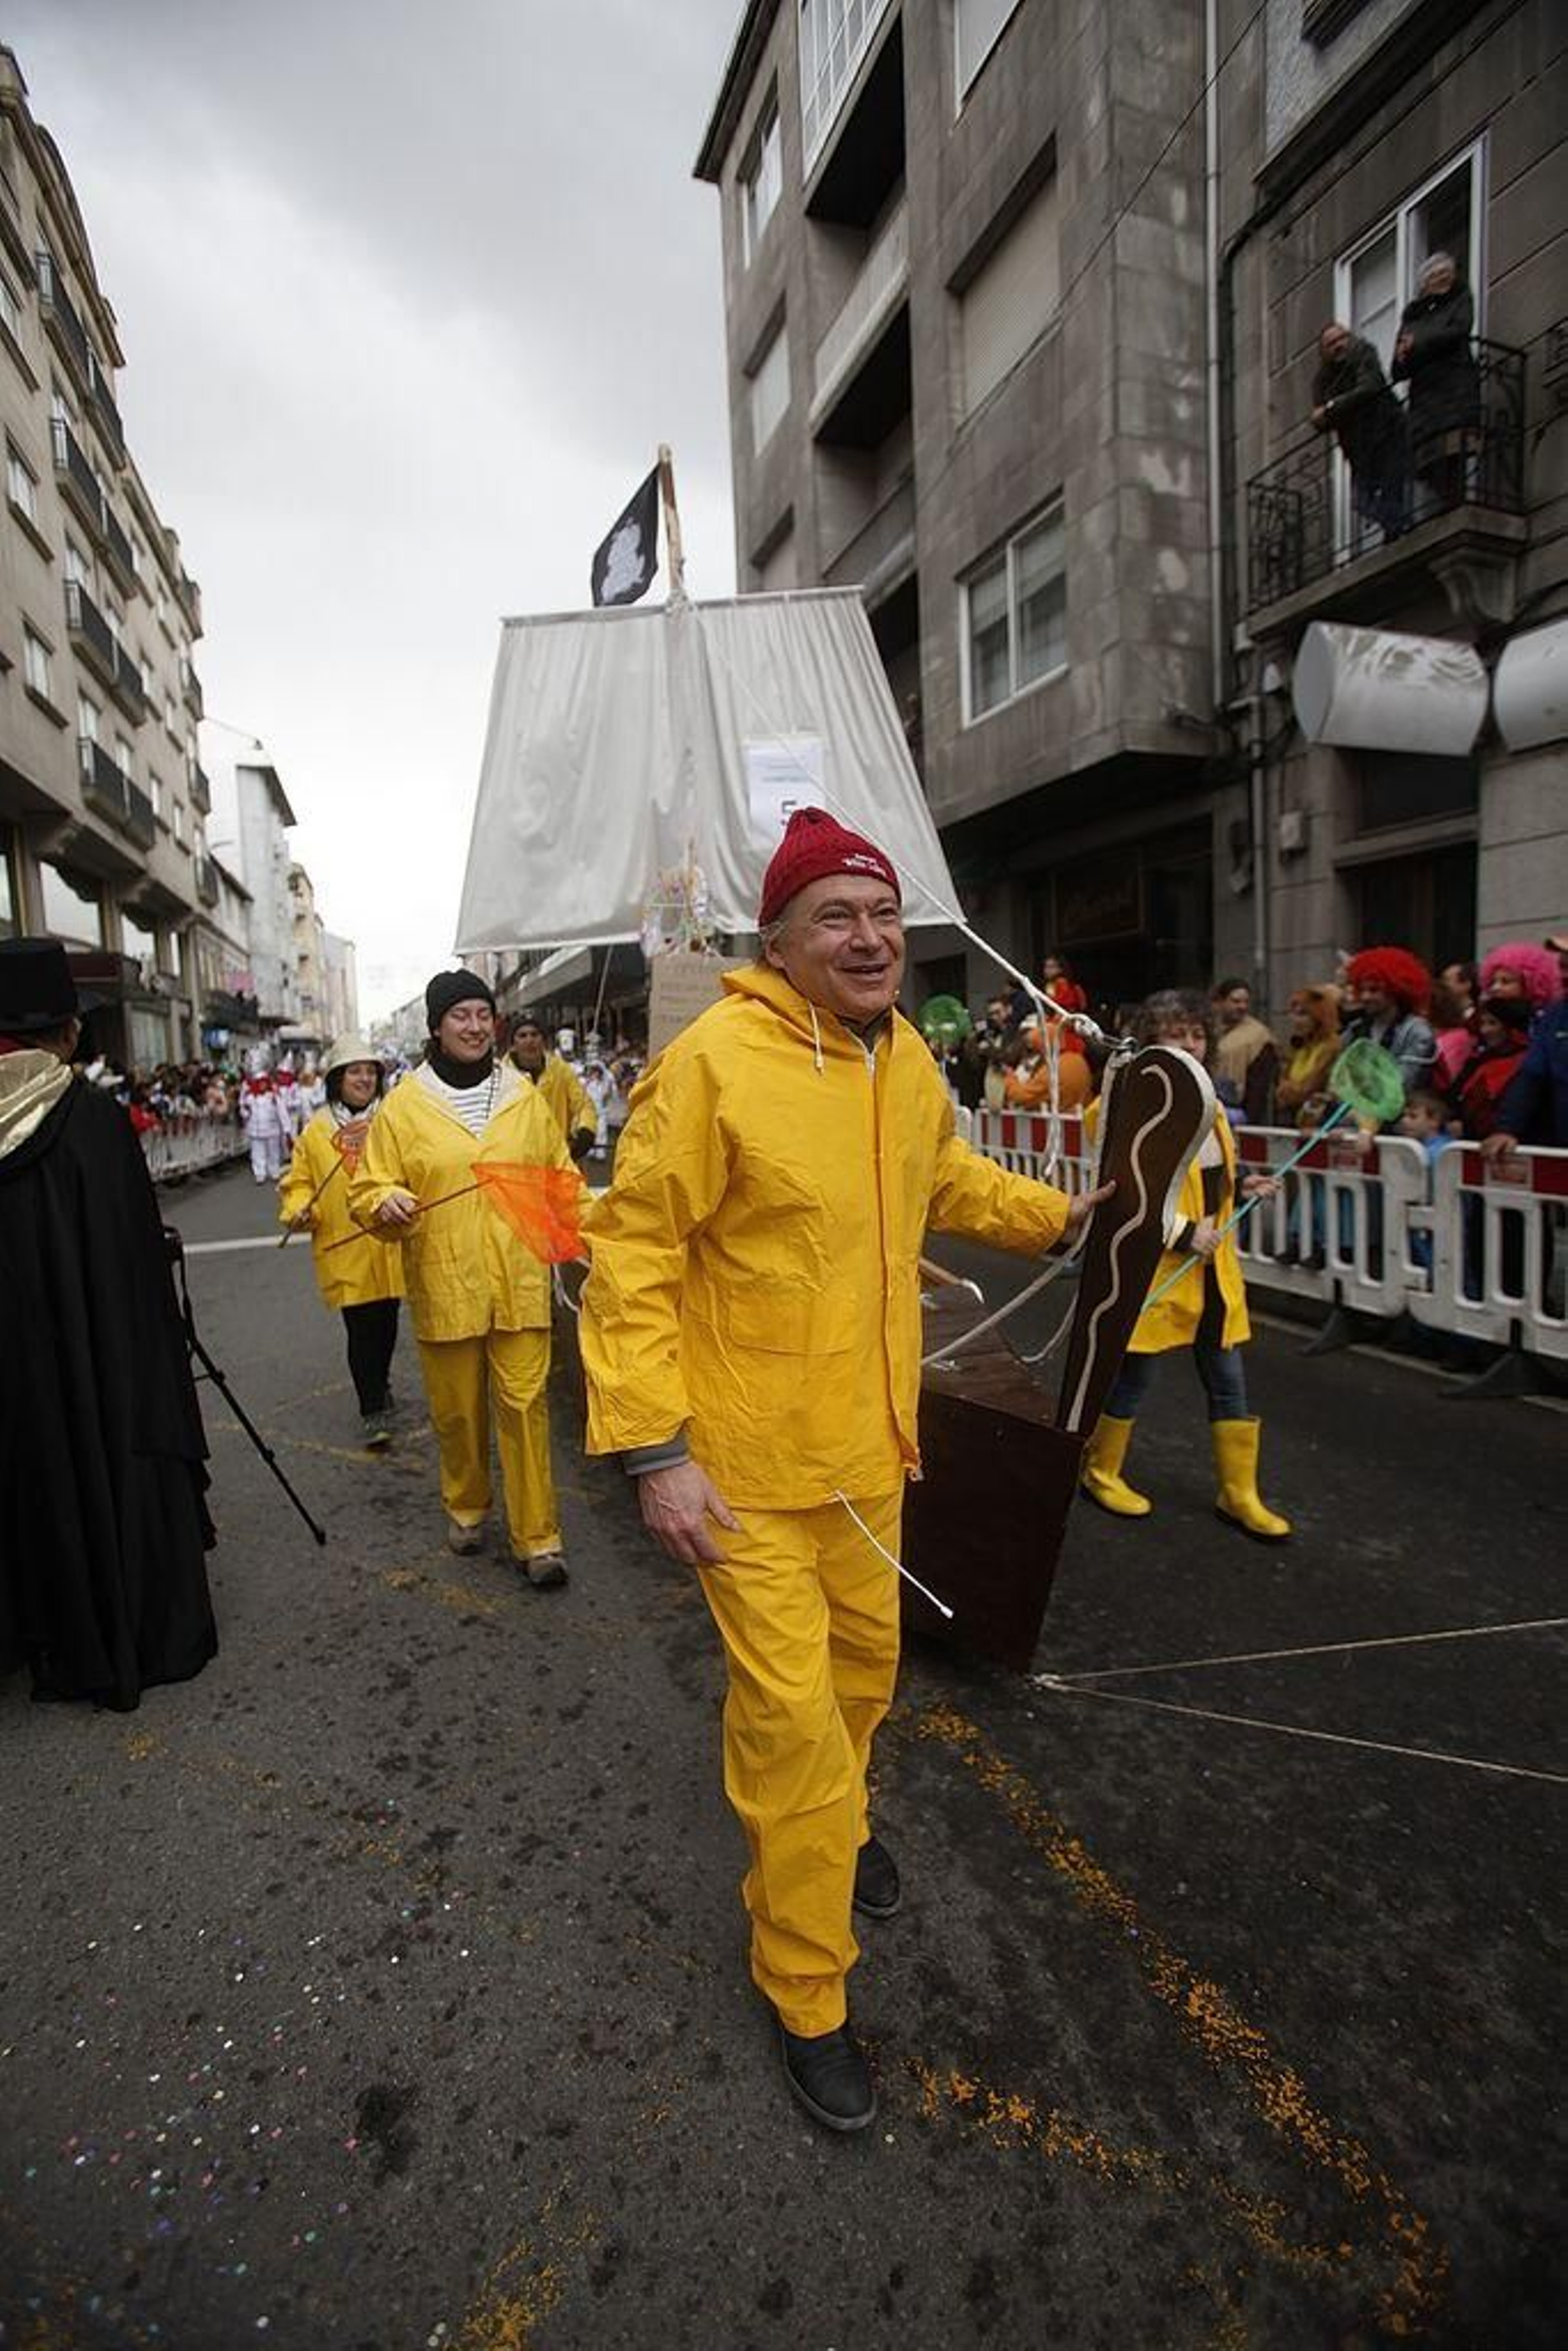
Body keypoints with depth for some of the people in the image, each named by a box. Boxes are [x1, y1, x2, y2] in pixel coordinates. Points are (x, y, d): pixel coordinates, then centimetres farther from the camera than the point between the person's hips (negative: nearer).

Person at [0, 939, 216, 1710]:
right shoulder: (94, 1116, -16)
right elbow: (138, 1253, -13)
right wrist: (159, 1353, -3)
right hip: (98, 1351, -3)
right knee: (118, 1475, 13)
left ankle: (67, 1651, 33)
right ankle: (146, 1640, 26)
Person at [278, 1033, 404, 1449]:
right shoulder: (316, 1131, 1)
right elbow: (298, 1183, 6)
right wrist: (299, 1211, -12)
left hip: (389, 1246, 2)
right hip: (345, 1251, -2)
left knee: (386, 1324, 15)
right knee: (361, 1330, -4)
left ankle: (380, 1384, 40)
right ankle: (373, 1410, 7)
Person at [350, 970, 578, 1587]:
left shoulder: (524, 1096, 8)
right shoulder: (403, 1105, 2)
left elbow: (560, 1178, 15)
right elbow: (367, 1190, 2)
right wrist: (387, 1202, -20)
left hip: (519, 1284, 0)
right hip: (444, 1287, 0)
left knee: (525, 1404, -1)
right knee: (456, 1409, 13)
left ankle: (537, 1538, 9)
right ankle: (465, 1507, 38)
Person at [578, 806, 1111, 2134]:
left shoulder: (907, 1060, 1)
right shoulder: (714, 1063, -22)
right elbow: (633, 1250, -20)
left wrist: (1053, 1217, 20)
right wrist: (652, 1447, -22)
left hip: (869, 1439, 7)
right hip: (747, 1465, -7)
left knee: (866, 1656, 25)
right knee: (791, 1709, 1)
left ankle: (838, 1819, 58)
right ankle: (807, 1994, 27)